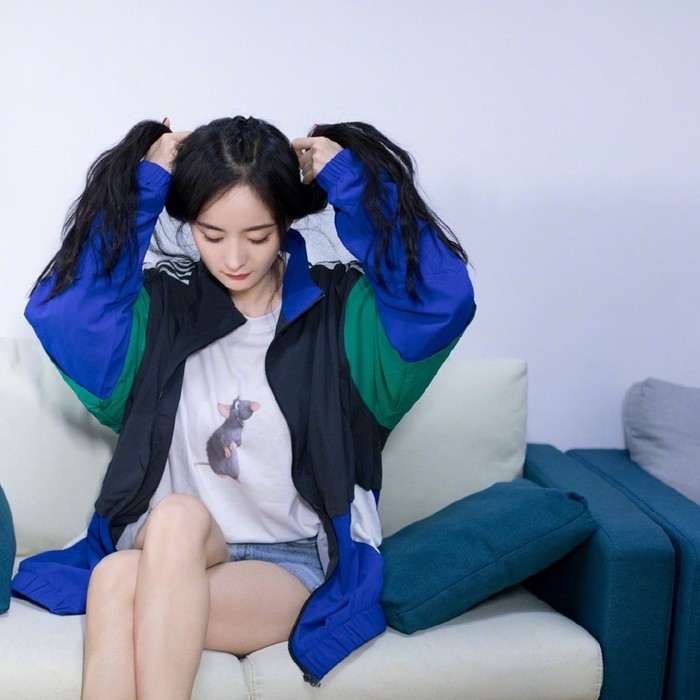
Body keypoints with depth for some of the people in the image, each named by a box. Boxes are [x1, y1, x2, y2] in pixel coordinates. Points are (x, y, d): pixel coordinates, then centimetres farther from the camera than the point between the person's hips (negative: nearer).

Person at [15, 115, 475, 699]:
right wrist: (141, 187, -8)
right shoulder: (161, 307, 5)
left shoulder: (342, 309, 1)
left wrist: (352, 182, -11)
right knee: (146, 546, -35)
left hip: (292, 563, -2)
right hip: (166, 551, 2)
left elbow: (442, 299, -16)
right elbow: (61, 311, -12)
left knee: (122, 587, -31)